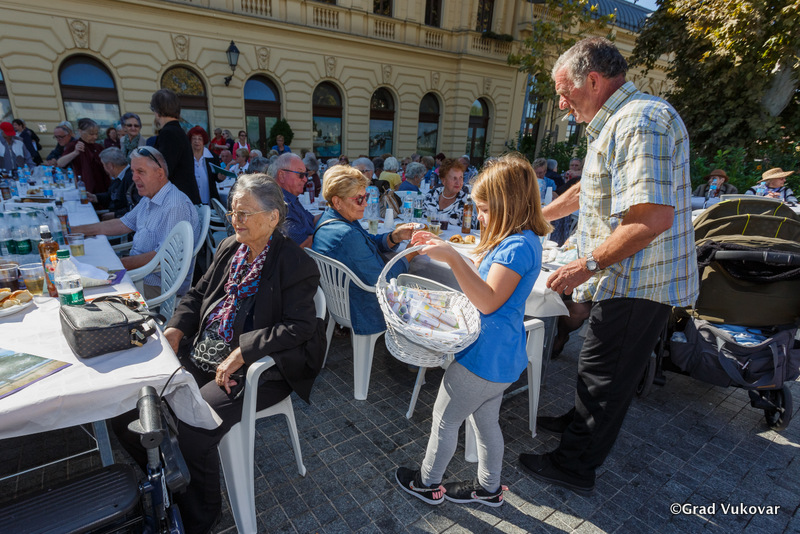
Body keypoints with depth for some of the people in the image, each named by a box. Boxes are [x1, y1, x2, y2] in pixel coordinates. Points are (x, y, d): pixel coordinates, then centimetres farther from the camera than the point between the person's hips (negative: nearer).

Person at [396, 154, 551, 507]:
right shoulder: (520, 240, 7)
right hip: (499, 353, 10)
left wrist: (452, 258, -32)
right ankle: (489, 488, 44)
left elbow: (488, 301, -29)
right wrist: (444, 249, 8)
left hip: (486, 356, -10)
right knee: (486, 420, 24)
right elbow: (480, 276, 14)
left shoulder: (518, 246, -24)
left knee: (444, 419, 11)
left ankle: (428, 484, 34)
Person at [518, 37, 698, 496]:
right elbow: (587, 191, 26)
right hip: (630, 280, 10)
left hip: (637, 285, -10)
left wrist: (587, 264, -23)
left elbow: (654, 217, -30)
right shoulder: (618, 123, 15)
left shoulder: (640, 121, -20)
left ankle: (576, 468, 20)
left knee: (605, 376, 3)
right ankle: (580, 423, 44)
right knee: (602, 368, 23)